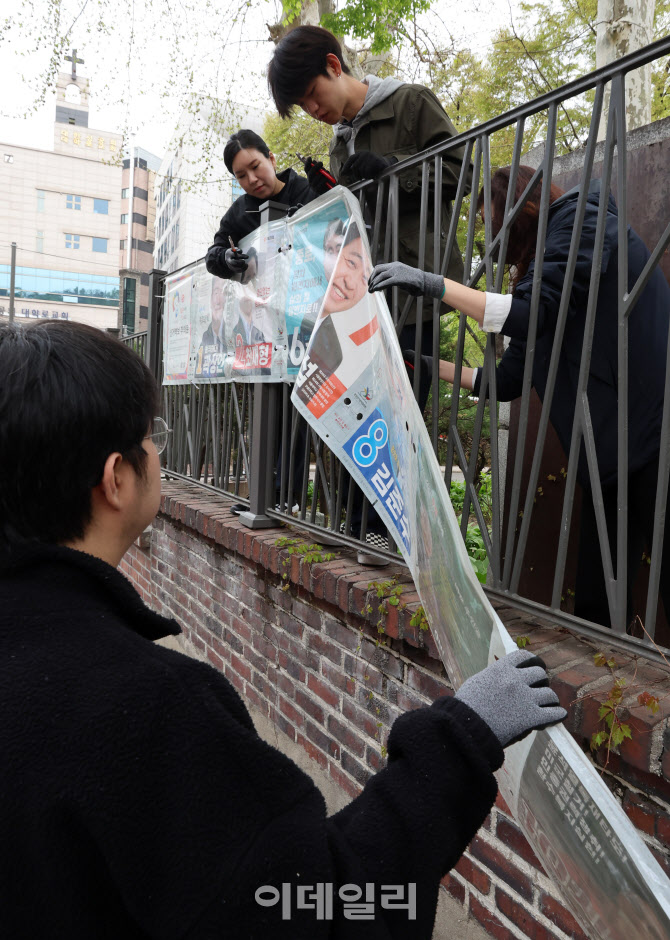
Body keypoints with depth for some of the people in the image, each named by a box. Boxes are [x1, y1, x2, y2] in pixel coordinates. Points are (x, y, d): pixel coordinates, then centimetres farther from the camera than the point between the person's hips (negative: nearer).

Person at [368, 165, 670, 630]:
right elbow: (507, 380, 19)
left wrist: (433, 284, -16)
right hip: (613, 451, 9)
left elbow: (533, 313, -18)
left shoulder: (579, 217, -1)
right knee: (594, 602, 8)